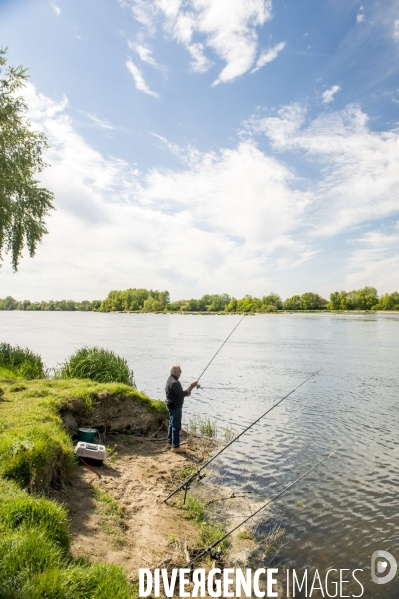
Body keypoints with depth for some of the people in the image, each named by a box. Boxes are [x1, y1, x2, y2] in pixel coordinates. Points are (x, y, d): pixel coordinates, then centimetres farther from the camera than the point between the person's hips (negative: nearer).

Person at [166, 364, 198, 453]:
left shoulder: (170, 379, 8)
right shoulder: (174, 382, -25)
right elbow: (182, 394, -28)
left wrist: (187, 392, 4)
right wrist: (191, 387, -24)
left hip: (171, 406, 11)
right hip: (175, 406, -11)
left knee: (172, 424, 22)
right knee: (176, 427, -3)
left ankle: (170, 441, 37)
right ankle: (175, 447, 3)